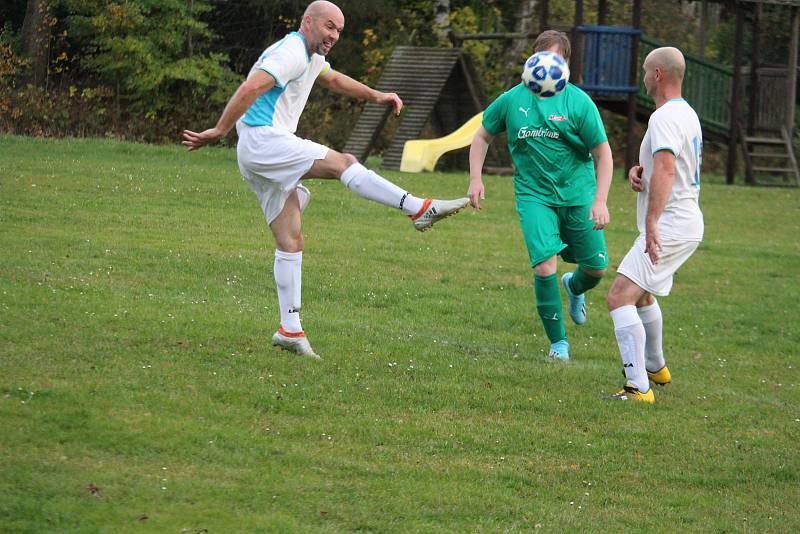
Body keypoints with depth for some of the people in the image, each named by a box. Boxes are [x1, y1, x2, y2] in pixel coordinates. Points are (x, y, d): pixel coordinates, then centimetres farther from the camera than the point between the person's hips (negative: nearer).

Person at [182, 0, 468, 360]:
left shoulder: (311, 56, 21)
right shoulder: (292, 52, -13)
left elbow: (332, 79, 41)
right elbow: (249, 89, -22)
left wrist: (375, 96, 32)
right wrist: (219, 132, -21)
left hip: (262, 158, 11)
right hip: (263, 139, -11)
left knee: (291, 242, 5)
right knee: (343, 163, -16)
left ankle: (290, 330, 4)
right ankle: (420, 209, -17)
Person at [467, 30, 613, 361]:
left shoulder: (578, 102, -9)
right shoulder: (512, 100, -2)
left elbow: (603, 154, -6)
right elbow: (483, 136, 14)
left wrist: (600, 201, -16)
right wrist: (475, 179, 2)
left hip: (578, 194, 0)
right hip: (534, 195, 0)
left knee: (596, 268, 7)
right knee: (544, 266, -17)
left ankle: (574, 288, 46)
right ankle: (558, 342, -2)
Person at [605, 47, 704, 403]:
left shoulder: (665, 118, -17)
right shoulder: (688, 114, 16)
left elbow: (666, 169, -31)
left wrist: (652, 223, -39)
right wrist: (640, 171, 8)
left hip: (668, 227, -11)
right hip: (688, 226, 11)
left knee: (620, 296, -20)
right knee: (641, 294, 31)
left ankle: (638, 387, -29)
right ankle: (655, 368, 47)